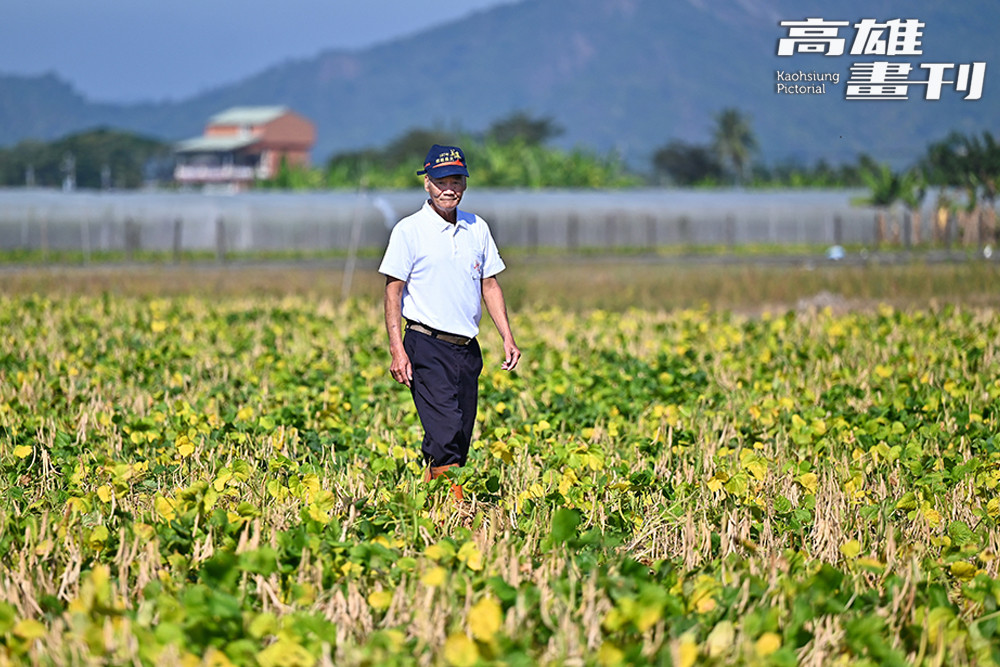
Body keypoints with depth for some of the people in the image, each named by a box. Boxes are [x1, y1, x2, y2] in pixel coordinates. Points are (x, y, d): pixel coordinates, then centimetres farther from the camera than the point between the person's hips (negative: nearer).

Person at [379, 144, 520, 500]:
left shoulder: (477, 228, 12)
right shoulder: (409, 230, -3)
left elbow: (489, 285, 19)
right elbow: (393, 290, -4)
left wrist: (508, 338, 10)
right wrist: (397, 350, -13)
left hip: (467, 349, 6)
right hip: (428, 347, -6)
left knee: (460, 439, 4)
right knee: (446, 434, -18)